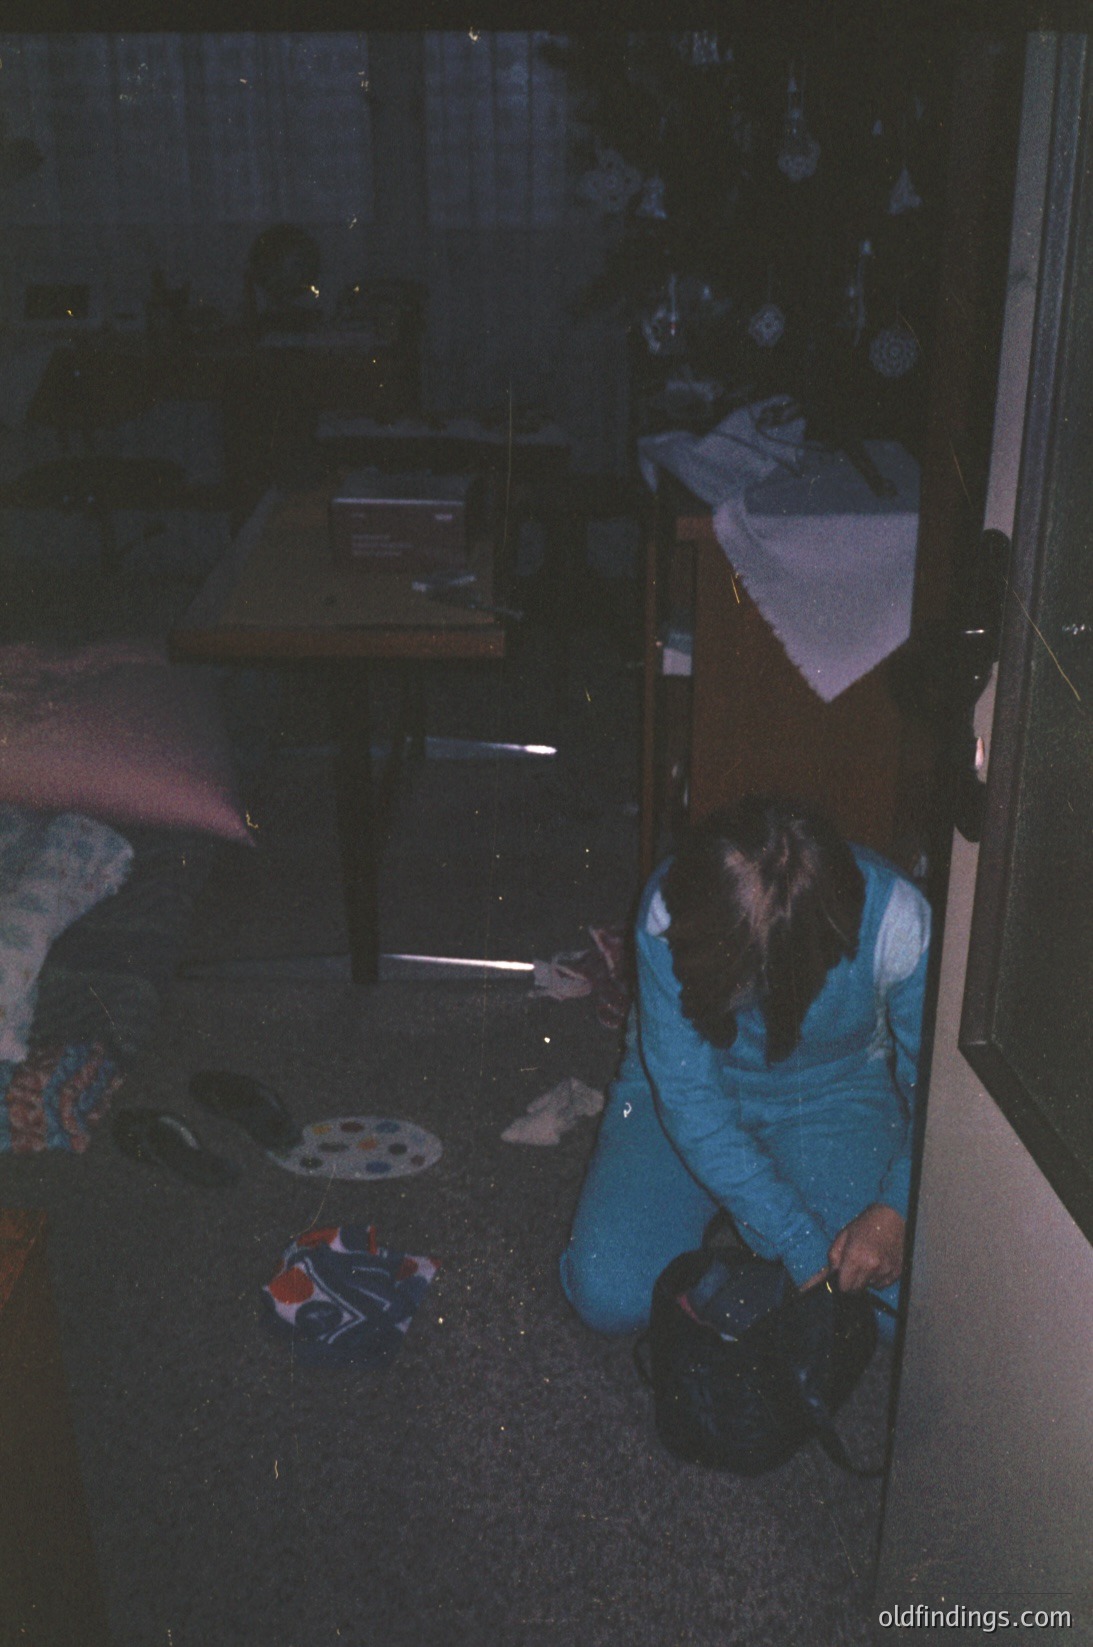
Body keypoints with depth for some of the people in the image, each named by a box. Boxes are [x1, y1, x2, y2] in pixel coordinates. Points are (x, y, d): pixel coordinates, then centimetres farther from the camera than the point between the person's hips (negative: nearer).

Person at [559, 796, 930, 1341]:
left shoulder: (896, 924, -29)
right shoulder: (668, 912, -30)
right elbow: (686, 1095, -26)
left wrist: (896, 1207, -32)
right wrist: (803, 1246, -29)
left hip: (835, 1096, 1)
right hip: (684, 1085, 0)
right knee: (608, 1296, -17)